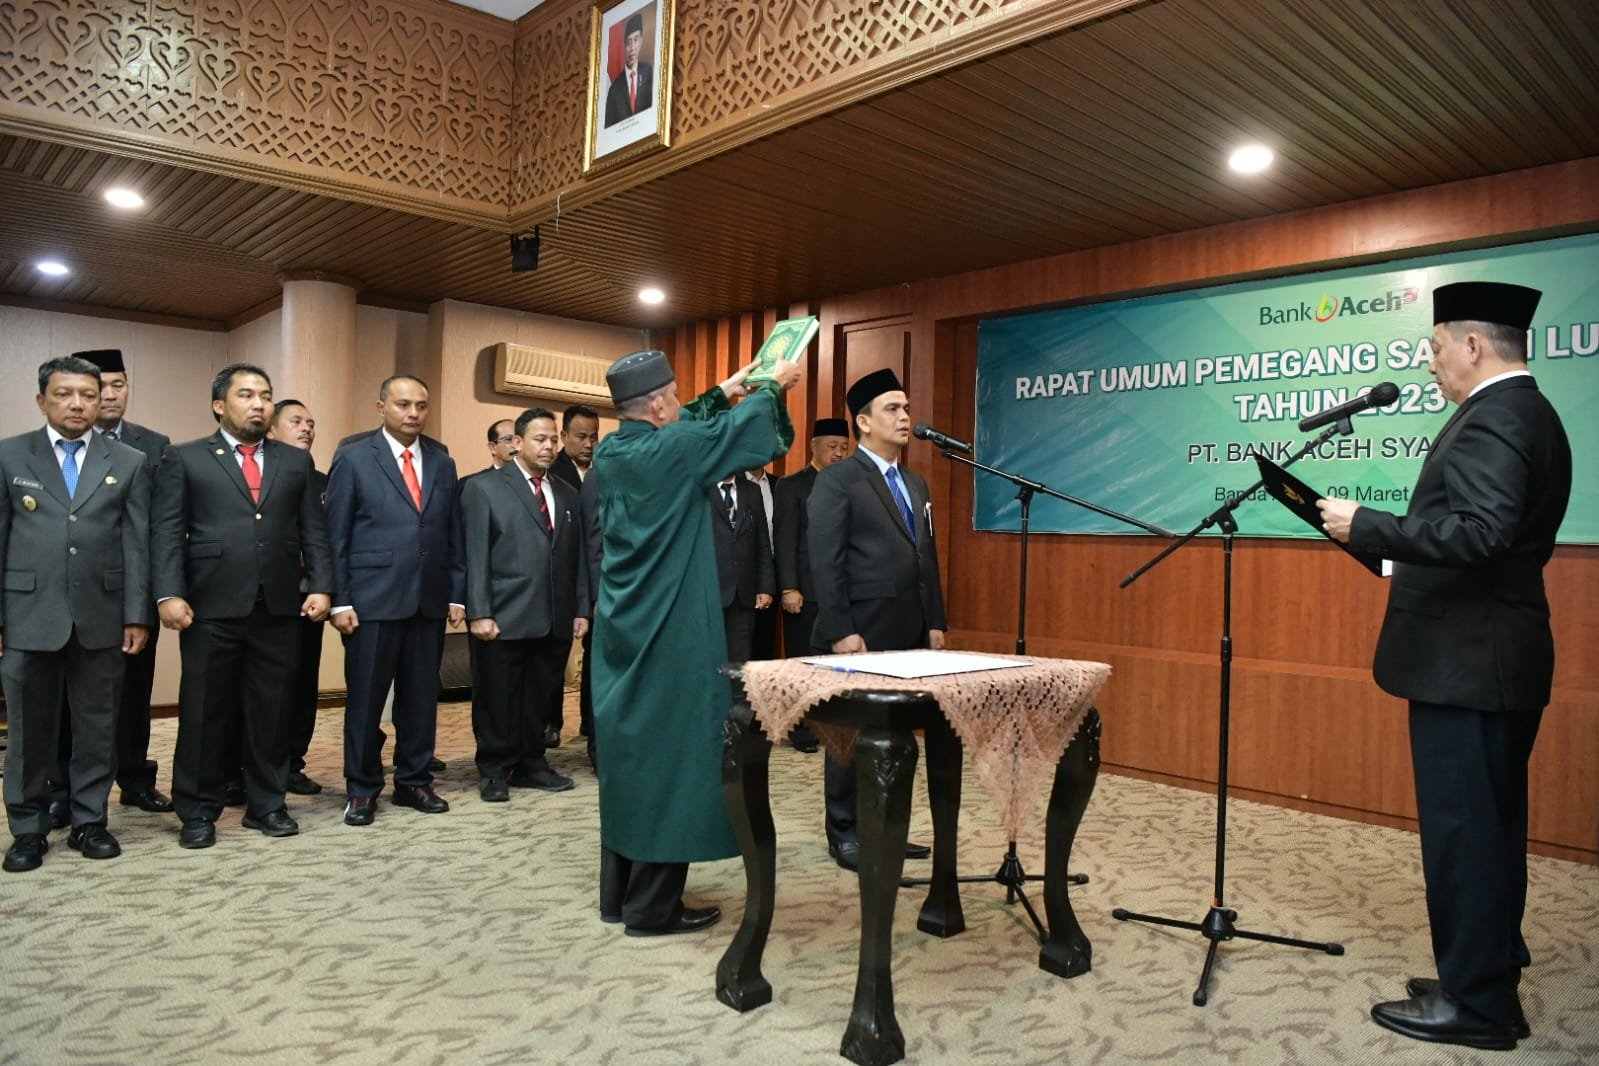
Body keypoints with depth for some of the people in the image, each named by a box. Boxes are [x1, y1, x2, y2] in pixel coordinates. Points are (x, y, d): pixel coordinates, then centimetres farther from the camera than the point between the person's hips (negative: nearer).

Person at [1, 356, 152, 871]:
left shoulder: (128, 463, 7)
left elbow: (137, 545, 4)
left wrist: (137, 616, -1)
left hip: (101, 617, 1)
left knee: (98, 727, 8)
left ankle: (89, 821, 20)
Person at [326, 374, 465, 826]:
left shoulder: (442, 464, 11)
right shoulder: (354, 460, 0)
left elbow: (453, 535, 12)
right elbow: (335, 536, -2)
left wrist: (457, 594, 6)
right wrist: (340, 600, -8)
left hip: (429, 601, 4)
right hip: (372, 600, -3)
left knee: (422, 696, 9)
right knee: (365, 698, 4)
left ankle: (414, 782, 23)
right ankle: (362, 789, 18)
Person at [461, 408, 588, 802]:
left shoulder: (567, 494, 15)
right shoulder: (484, 488, 1)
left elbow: (577, 558, 14)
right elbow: (476, 557, -5)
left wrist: (581, 609, 8)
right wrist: (479, 613, -11)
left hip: (555, 618, 4)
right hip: (505, 617, -4)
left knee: (541, 698, 10)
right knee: (498, 700, 6)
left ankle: (531, 765, 24)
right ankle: (494, 771, 19)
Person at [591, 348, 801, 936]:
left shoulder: (610, 452, 6)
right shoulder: (674, 449, -15)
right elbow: (743, 427, -2)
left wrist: (721, 393, 31)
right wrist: (773, 386, 17)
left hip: (623, 630, 8)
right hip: (673, 633, -8)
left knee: (627, 750, 14)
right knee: (671, 756, 0)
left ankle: (619, 893, 24)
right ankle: (653, 906, 8)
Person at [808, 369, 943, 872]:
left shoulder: (916, 484, 16)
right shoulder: (837, 480, -7)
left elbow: (928, 558, 17)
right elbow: (825, 563, -13)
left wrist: (935, 621, 11)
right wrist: (840, 632, -18)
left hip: (910, 633, 7)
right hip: (862, 633, -7)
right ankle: (844, 833, 18)